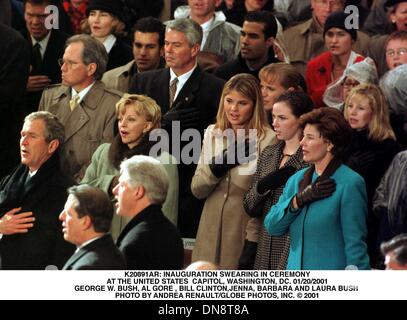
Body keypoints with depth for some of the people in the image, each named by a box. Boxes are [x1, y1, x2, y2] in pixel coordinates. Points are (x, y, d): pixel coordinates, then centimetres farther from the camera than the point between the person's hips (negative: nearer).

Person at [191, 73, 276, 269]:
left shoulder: (267, 139, -9)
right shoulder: (213, 134, 9)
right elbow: (197, 189, 5)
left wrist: (252, 245, -14)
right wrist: (221, 163, -11)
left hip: (244, 233, -5)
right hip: (211, 235, 5)